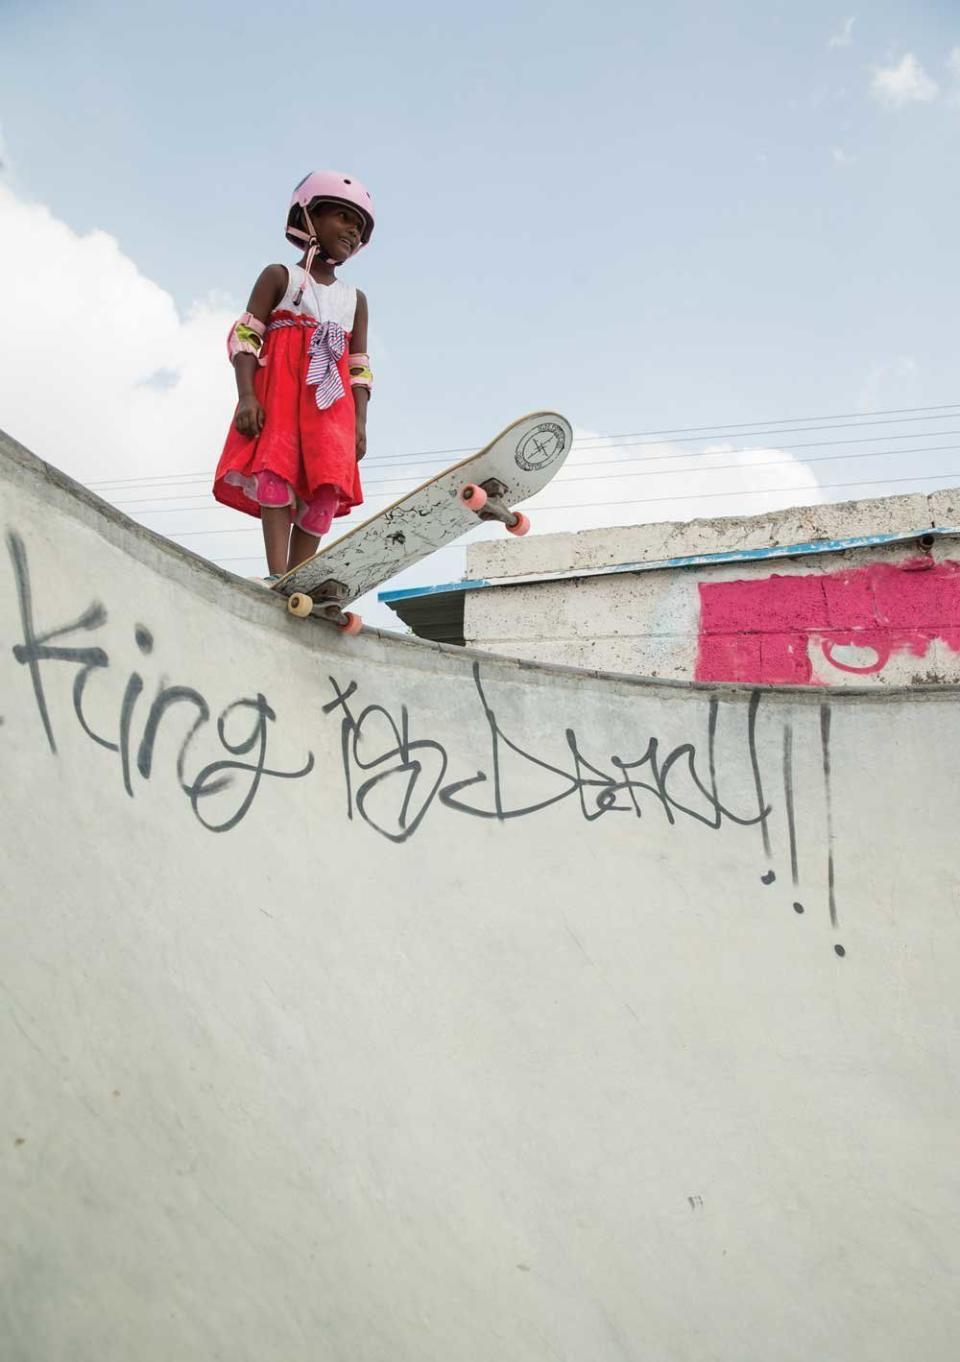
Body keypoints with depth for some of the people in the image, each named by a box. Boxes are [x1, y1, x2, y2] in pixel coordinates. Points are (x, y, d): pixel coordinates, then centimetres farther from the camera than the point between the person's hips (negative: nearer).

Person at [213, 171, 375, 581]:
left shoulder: (355, 300, 23)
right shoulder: (280, 277, 10)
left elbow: (359, 368, 17)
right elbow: (244, 336, 0)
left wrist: (360, 422, 4)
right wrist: (247, 395, -14)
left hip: (331, 404, 4)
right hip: (279, 390, -4)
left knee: (327, 487, -9)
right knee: (276, 468, -21)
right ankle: (277, 575, -30)